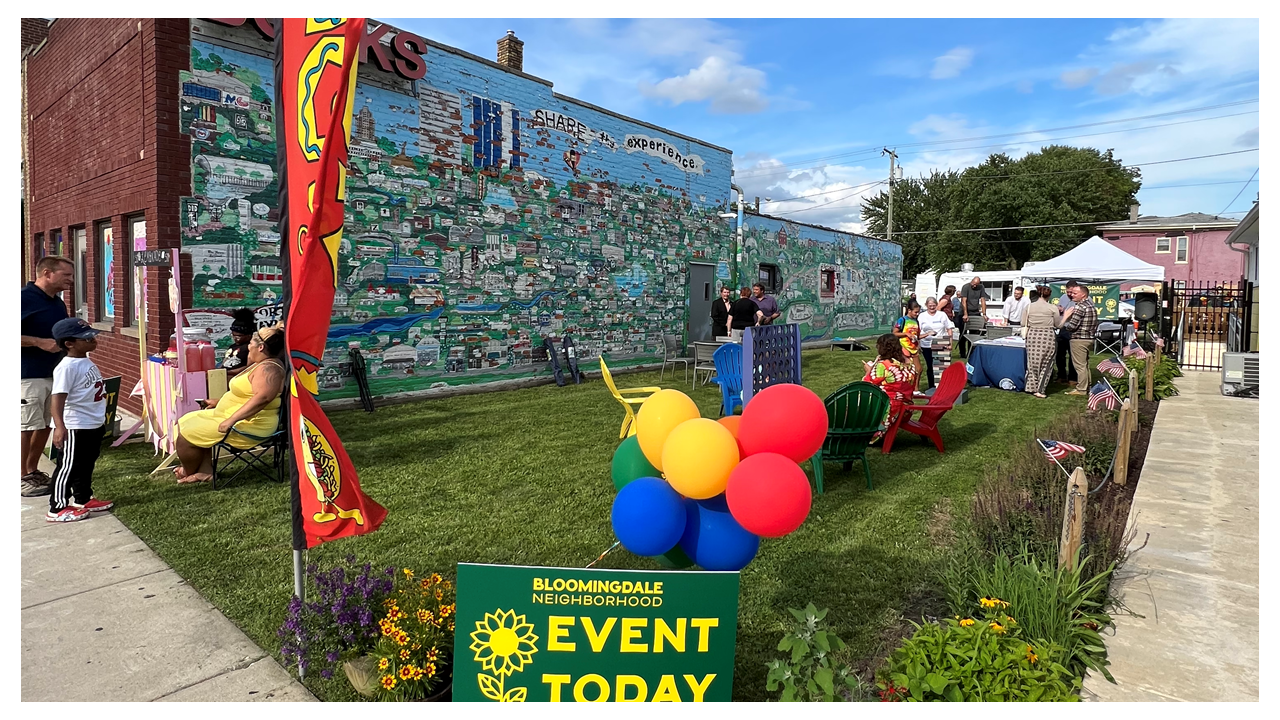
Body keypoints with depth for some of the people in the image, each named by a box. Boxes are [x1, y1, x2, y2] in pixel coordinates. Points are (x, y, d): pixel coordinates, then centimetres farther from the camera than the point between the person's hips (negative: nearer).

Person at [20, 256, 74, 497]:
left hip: (55, 374, 8)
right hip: (29, 376, -8)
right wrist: (40, 342, -23)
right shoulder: (25, 298, -14)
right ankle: (23, 477, 10)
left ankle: (33, 471, 25)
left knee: (46, 425, 13)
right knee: (27, 427, -1)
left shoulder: (58, 304, 12)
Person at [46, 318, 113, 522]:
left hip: (94, 425, 9)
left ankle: (83, 500, 32)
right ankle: (57, 509, 9)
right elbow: (58, 397, -27)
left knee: (86, 465, 19)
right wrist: (59, 426, -36)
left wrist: (101, 417, 27)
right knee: (68, 467, 0)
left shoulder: (87, 362, 9)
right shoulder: (67, 367, -20)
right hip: (75, 428, -9)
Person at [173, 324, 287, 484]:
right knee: (187, 422, 17)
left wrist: (231, 420, -36)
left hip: (250, 425, -12)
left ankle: (189, 473, 17)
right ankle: (205, 470, 10)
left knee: (186, 435, -9)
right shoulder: (260, 365, 15)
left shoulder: (268, 369, -21)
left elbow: (262, 397, -36)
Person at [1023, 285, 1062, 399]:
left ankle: (1032, 387, 16)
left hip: (1032, 336, 3)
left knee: (1033, 362, 13)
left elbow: (1024, 324, 7)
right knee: (1046, 364, 7)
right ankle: (1039, 390, 6)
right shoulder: (1052, 308, -6)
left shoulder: (1029, 307, 1)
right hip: (1048, 337, -2)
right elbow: (1059, 325, 3)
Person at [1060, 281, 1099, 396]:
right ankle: (1087, 387, 24)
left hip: (1079, 340, -10)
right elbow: (1095, 324, 18)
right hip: (1089, 338, 10)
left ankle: (1081, 389, -1)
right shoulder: (1092, 306, 14)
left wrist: (1064, 324, 0)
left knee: (1080, 365, -5)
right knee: (1085, 364, 17)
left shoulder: (1079, 307, -17)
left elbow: (1072, 326, -19)